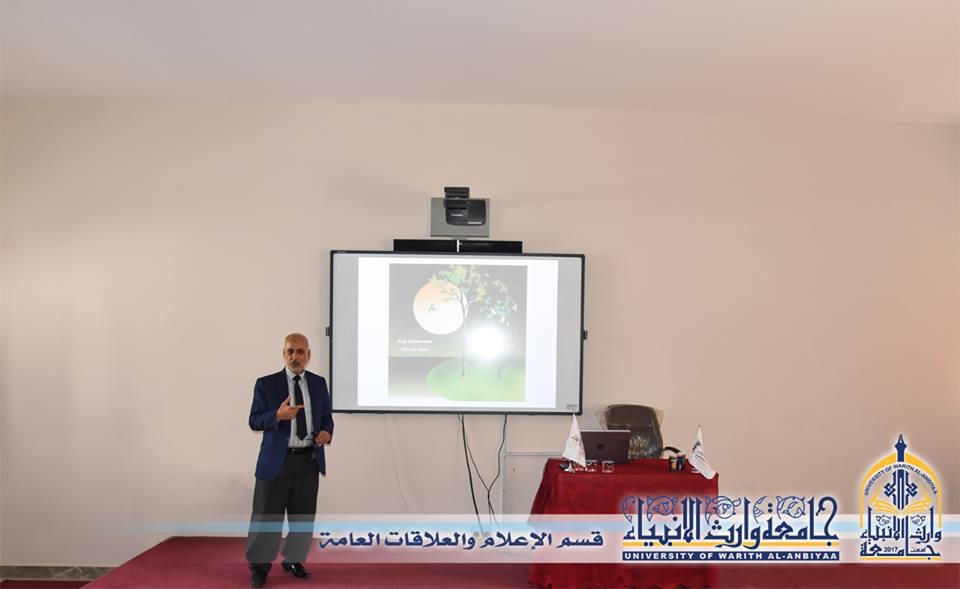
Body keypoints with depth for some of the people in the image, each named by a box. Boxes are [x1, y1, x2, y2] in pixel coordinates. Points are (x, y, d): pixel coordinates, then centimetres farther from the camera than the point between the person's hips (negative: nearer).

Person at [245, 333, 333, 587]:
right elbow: (254, 421, -4)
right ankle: (259, 566, 21)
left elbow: (326, 416, 12)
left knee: (304, 517, 12)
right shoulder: (266, 384, -3)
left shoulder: (319, 383, 6)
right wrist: (277, 416, -23)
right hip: (277, 460, -3)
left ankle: (294, 560, 30)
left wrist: (326, 432, -10)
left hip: (309, 461, 3)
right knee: (267, 516, 3)